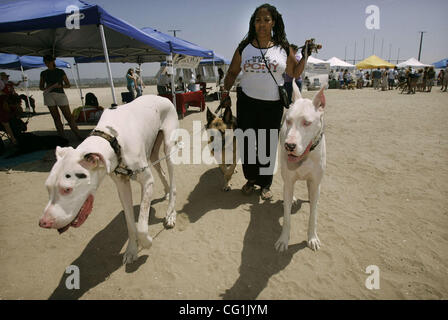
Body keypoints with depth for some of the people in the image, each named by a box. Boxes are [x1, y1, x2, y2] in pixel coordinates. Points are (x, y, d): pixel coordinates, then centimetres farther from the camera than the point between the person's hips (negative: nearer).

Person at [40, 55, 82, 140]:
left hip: (60, 94, -3)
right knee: (56, 117, 0)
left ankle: (78, 135, -6)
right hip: (49, 96, 3)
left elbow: (68, 85, 5)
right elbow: (41, 87, 16)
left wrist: (60, 86, -14)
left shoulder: (60, 72, 6)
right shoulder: (43, 73, 14)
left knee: (68, 116, -8)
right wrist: (46, 88, -6)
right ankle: (62, 137, 4)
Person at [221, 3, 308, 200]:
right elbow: (232, 72, 11)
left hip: (273, 106, 0)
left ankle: (265, 184, 21)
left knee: (268, 146, 4)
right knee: (246, 143, 4)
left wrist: (305, 55, 1)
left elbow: (295, 74, 12)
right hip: (246, 103, 1)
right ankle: (251, 179, 26)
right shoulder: (244, 47, 5)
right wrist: (226, 92, 1)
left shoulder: (283, 48, 5)